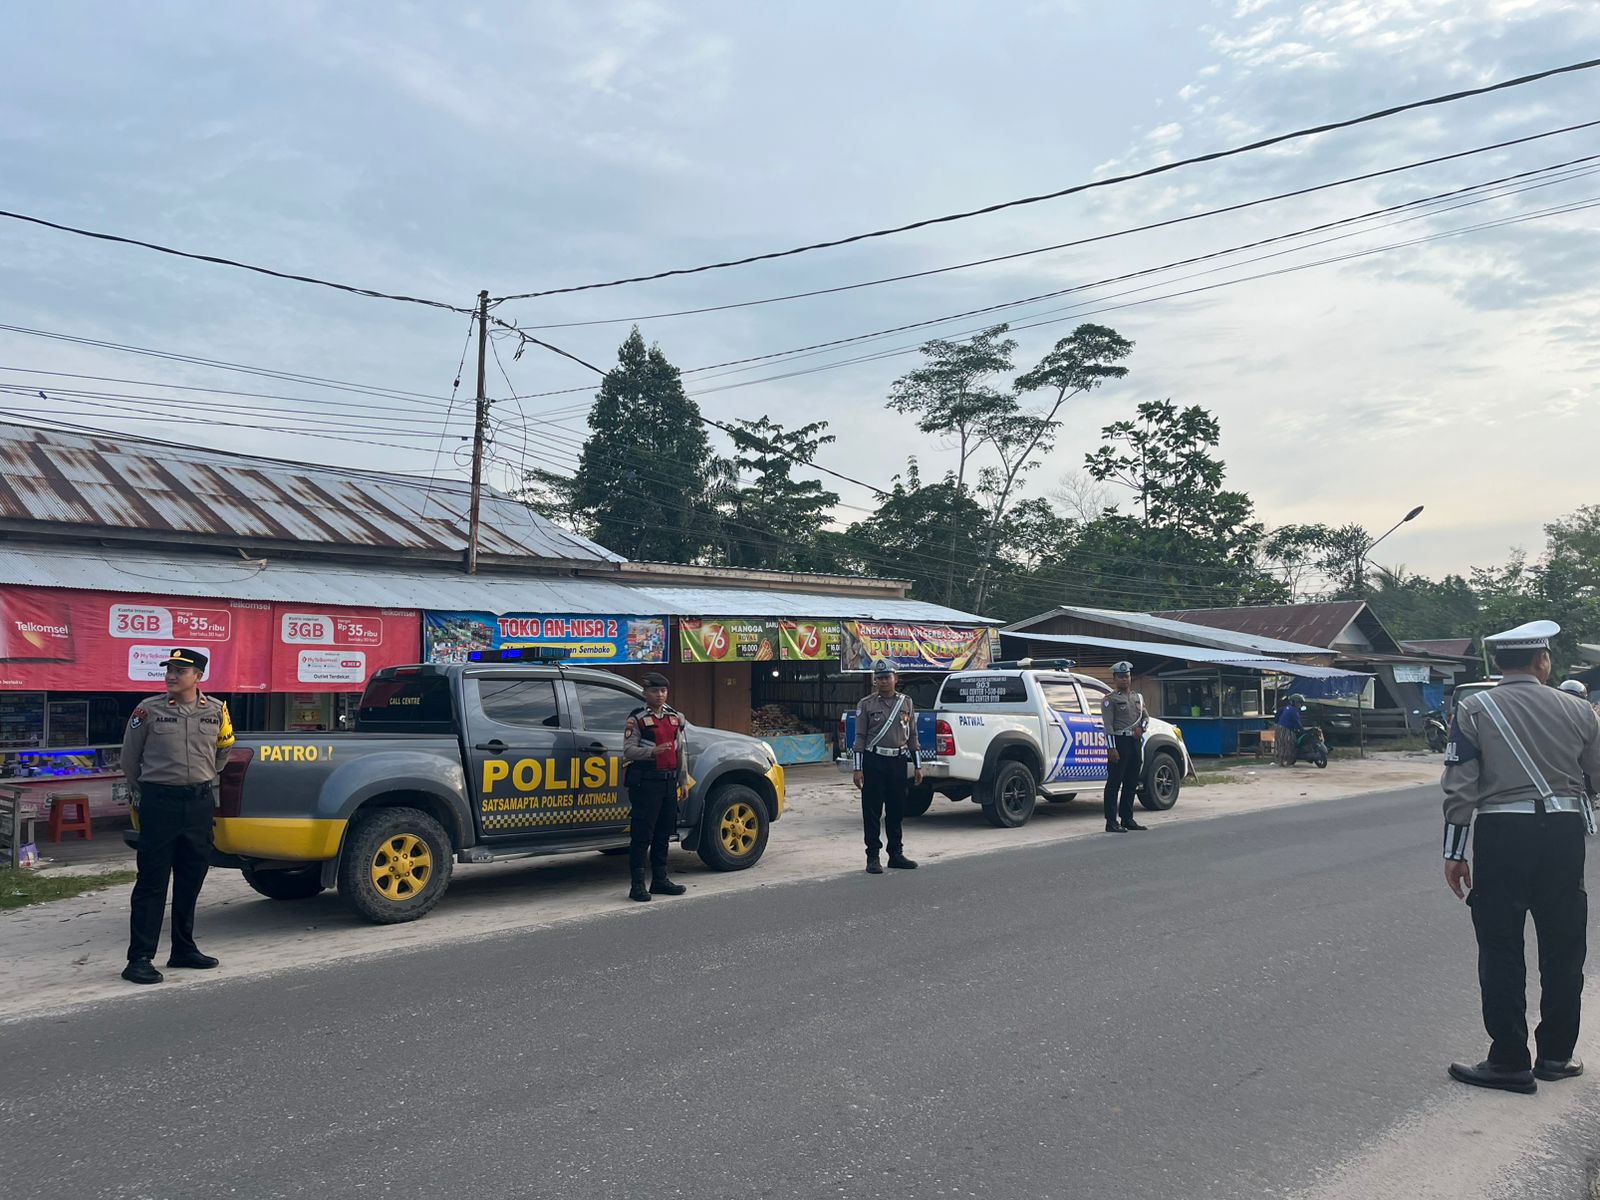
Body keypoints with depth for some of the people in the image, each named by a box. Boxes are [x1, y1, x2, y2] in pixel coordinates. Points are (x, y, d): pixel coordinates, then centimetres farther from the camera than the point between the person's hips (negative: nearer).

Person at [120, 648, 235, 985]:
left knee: (191, 880, 12)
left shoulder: (216, 710, 3)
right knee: (152, 881, -3)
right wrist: (140, 791, 16)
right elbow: (130, 758, 8)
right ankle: (139, 958, 1)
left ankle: (184, 949, 23)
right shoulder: (149, 710, -4)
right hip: (160, 802, -3)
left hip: (201, 802, 4)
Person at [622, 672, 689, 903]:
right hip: (645, 782, -6)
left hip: (669, 781, 6)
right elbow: (628, 750, -12)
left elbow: (681, 751, 17)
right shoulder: (637, 719, -4)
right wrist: (652, 751, -27)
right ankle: (637, 884, -2)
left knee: (663, 834, 13)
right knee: (642, 835, -6)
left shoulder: (675, 717, 14)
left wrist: (683, 780, 13)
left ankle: (660, 880, 23)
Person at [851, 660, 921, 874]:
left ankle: (896, 854, 20)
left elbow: (912, 735, 13)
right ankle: (873, 857, 4)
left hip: (898, 761, 3)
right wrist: (858, 768, -6)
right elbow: (860, 737, -1)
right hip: (874, 761, -3)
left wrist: (917, 765, 10)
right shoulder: (866, 704, 1)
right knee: (872, 811, -1)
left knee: (897, 810, 10)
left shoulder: (906, 702, 10)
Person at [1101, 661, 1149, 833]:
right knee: (1114, 783, -6)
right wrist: (1111, 748, -19)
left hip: (1135, 741, 7)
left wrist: (1141, 727, -1)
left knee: (1131, 783, 11)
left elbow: (1145, 716, 22)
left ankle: (1127, 819, 19)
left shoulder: (1138, 697, 17)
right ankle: (1111, 822, -6)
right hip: (1119, 741, -7)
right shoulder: (1110, 699, -5)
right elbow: (1108, 725, -11)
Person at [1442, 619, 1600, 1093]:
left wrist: (1453, 853, -2)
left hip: (1502, 831, -2)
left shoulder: (1474, 710, -4)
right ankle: (1555, 1055, 25)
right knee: (1562, 948, 15)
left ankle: (1510, 1062, 6)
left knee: (1501, 950, 4)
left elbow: (1460, 788, -7)